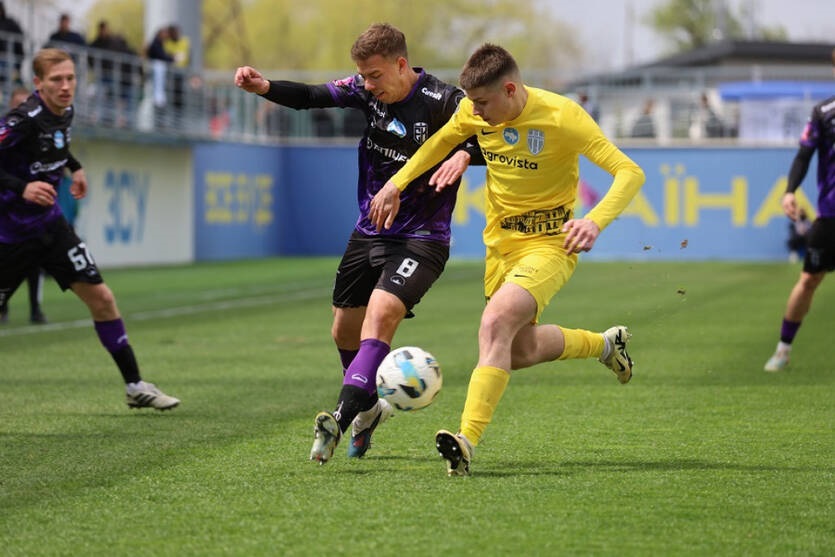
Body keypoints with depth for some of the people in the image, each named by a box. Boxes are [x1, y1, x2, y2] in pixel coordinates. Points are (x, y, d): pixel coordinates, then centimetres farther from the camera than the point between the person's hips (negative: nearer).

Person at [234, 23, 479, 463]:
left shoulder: (442, 102, -17)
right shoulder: (366, 91, -2)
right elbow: (311, 97, -7)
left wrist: (465, 154, -41)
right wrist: (264, 88, -24)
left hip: (419, 240, -7)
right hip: (368, 232, 7)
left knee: (380, 314, -27)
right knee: (344, 330, 14)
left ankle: (342, 416, -32)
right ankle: (369, 407, 39)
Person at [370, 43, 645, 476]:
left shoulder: (561, 116, -23)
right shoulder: (475, 112, -7)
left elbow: (630, 172, -23)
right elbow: (443, 141, 16)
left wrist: (594, 221, -39)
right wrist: (396, 184, 6)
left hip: (549, 244, -7)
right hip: (500, 242, 7)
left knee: (495, 322, -30)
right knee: (520, 351, 17)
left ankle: (467, 441, -34)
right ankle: (606, 344, 44)